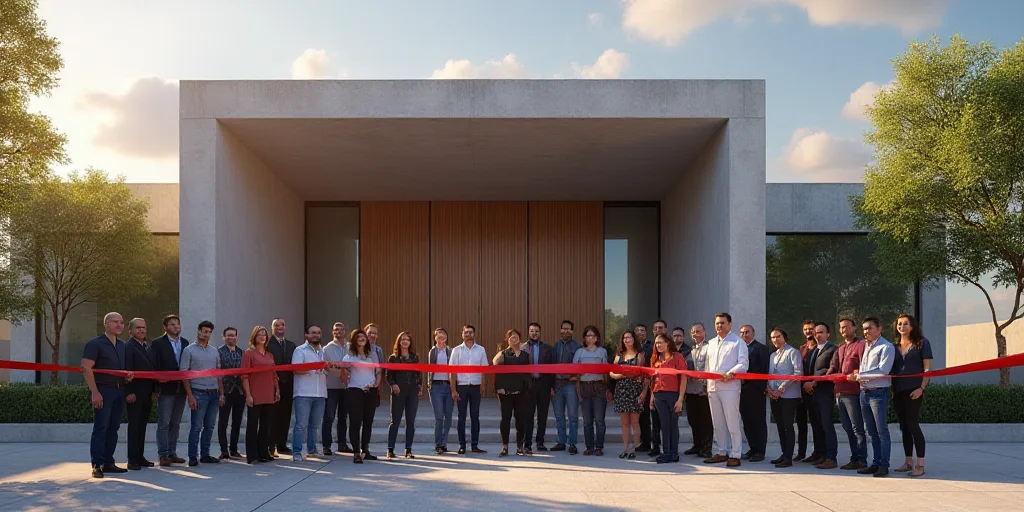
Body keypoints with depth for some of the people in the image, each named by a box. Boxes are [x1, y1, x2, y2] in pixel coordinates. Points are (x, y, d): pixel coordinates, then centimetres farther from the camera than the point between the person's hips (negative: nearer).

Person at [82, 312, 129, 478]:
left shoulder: (122, 346, 17)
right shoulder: (95, 344, -5)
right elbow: (86, 368, -12)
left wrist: (128, 376, 5)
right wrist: (95, 392, -18)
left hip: (119, 390, 7)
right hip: (103, 390, -7)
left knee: (113, 428, 9)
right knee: (100, 428, -8)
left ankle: (108, 463, 15)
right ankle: (96, 466, -5)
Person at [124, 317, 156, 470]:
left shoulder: (148, 347, 16)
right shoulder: (128, 346, -8)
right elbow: (127, 370, -14)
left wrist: (154, 390, 12)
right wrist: (129, 392, -19)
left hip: (147, 393, 7)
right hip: (135, 393, -7)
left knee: (142, 426, 10)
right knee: (134, 426, -3)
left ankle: (140, 457, 16)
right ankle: (132, 460, 2)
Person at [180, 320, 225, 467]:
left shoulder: (214, 352, 15)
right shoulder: (189, 350, -1)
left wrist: (221, 394, 9)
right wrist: (190, 395, -11)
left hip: (214, 393, 5)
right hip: (198, 393, -5)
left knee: (210, 426, 7)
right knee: (196, 426, -5)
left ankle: (205, 455, 15)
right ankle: (193, 457, 1)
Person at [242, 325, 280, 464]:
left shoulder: (269, 355, 15)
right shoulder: (249, 353, -2)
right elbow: (244, 376, -8)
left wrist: (277, 390, 10)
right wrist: (248, 395, -14)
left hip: (269, 397, 6)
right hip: (255, 397, -6)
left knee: (265, 426, 9)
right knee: (252, 425, -1)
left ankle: (263, 453, 16)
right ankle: (251, 456, 4)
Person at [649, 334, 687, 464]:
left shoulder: (677, 357, -3)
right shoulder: (655, 359, 13)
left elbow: (683, 378, -7)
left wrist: (680, 399, -12)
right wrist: (652, 397, 8)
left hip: (673, 394, -4)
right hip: (659, 395, 5)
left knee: (673, 424, 3)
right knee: (664, 425, 7)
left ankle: (674, 453, 10)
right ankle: (666, 453, 12)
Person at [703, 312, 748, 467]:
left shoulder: (738, 342, -1)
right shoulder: (711, 343, 19)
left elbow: (743, 364, -9)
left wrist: (731, 373, -24)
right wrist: (707, 383, 13)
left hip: (729, 387, -7)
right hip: (713, 387, 7)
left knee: (732, 422, -6)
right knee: (717, 423, 11)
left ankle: (735, 455, -1)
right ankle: (722, 452, 20)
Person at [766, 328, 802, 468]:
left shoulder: (793, 352, -4)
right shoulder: (773, 355, 19)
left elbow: (798, 373, -13)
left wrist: (781, 389, -15)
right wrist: (768, 388, 0)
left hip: (789, 395, -7)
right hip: (774, 396, 7)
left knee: (787, 426, -7)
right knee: (780, 426, 9)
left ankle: (788, 458, -6)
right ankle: (784, 454, 16)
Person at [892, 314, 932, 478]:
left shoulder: (922, 343, 1)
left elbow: (927, 368, -4)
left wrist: (922, 388, -13)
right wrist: (891, 389, 8)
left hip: (913, 390, -5)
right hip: (898, 390, 6)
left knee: (913, 424, -9)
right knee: (904, 427, 9)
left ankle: (920, 465, -4)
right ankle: (908, 462, 17)